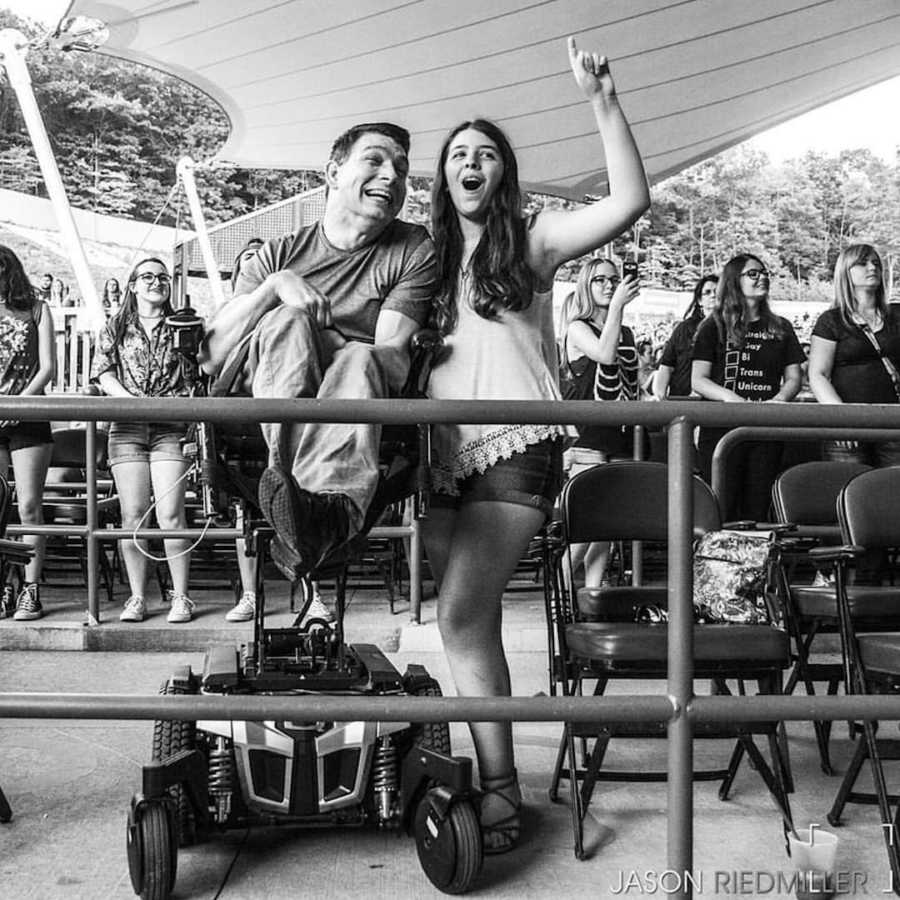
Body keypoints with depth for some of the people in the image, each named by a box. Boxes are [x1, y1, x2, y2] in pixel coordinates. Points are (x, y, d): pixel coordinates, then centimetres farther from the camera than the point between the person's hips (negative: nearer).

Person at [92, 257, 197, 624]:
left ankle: (180, 596, -2)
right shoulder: (115, 328, 14)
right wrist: (133, 401, -11)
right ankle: (137, 597, 6)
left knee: (170, 514, -9)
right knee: (133, 515, -1)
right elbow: (104, 375, 5)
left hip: (170, 428, -1)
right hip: (127, 428, 1)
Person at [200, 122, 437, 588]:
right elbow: (211, 359, 1)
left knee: (359, 360, -33)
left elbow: (391, 351, -6)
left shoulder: (413, 250, 9)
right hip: (264, 423, 1)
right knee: (287, 322, -25)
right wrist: (275, 286, -12)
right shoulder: (279, 253, 13)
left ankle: (328, 499, -60)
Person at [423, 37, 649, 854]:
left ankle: (500, 792, -5)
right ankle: (490, 775, 20)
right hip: (443, 453, 5)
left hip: (514, 449, -5)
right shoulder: (428, 257, 18)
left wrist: (603, 102, -12)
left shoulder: (531, 241, 6)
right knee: (470, 624, 7)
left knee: (462, 617, -16)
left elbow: (630, 202, -6)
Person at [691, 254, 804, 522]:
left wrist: (780, 399, -8)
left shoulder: (781, 328, 16)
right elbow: (698, 380, -1)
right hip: (721, 429, -3)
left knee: (757, 513, 3)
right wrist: (730, 397, -18)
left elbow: (793, 377, 14)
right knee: (722, 513, -7)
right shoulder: (714, 327, 5)